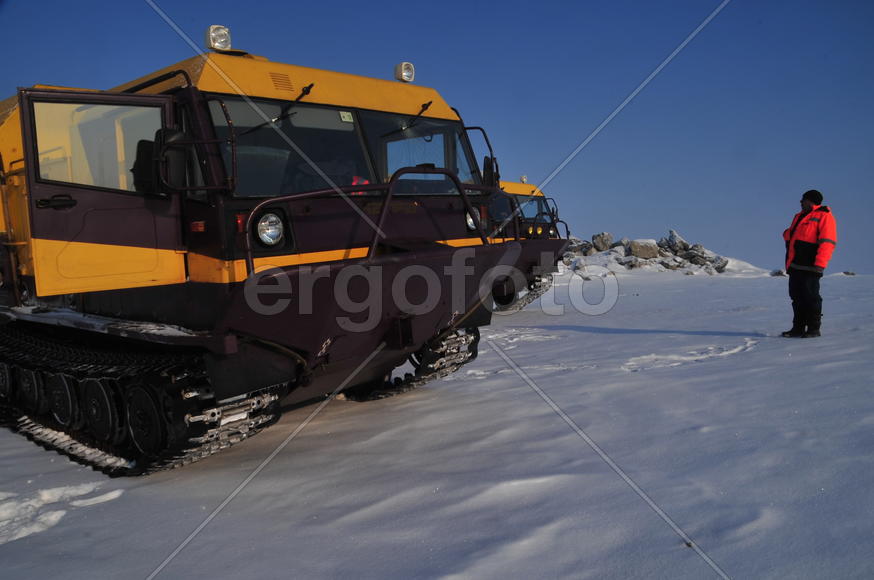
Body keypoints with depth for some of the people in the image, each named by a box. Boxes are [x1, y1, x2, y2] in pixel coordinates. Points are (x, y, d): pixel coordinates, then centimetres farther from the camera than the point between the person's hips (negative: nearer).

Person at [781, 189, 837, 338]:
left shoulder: (824, 216, -5)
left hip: (809, 266, -8)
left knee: (811, 297, -5)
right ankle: (798, 328, 16)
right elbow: (791, 234, 35)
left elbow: (827, 242, -14)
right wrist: (788, 234, 10)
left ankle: (814, 329, 2)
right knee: (796, 296, 10)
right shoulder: (800, 216, 22)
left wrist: (819, 264, -21)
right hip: (795, 265, 8)